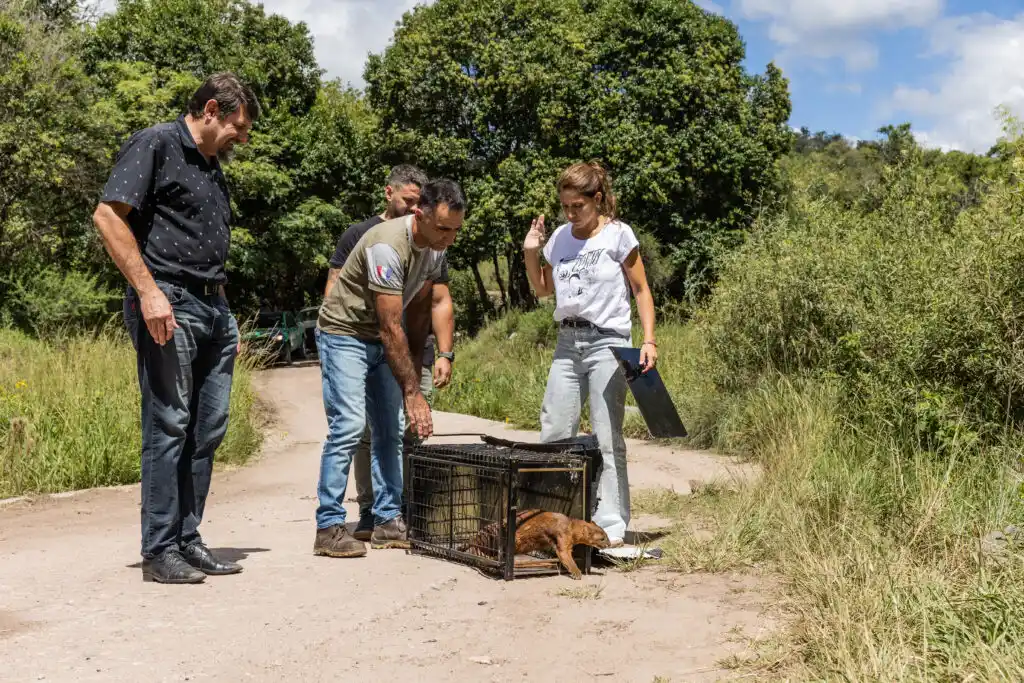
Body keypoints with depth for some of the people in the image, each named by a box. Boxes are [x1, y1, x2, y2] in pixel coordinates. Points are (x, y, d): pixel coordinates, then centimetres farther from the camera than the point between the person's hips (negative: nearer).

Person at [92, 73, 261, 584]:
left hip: (213, 308, 9)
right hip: (169, 304, -9)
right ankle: (159, 551, 1)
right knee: (169, 426, -7)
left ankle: (188, 541, 17)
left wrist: (226, 316, 20)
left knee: (208, 430, 8)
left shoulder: (212, 167, 22)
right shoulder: (156, 145, -3)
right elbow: (108, 216, -13)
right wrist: (148, 291, -19)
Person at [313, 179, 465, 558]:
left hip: (383, 342, 8)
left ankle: (388, 521, 11)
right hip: (344, 333, -8)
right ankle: (329, 527, -10)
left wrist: (414, 365, 5)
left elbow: (419, 309, 7)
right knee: (348, 426, -16)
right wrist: (412, 391, -28)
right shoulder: (388, 246, -29)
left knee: (390, 431, 5)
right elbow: (391, 328, -29)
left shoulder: (436, 246, -4)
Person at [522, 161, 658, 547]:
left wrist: (649, 341, -11)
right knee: (552, 435, 7)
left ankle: (611, 527, 2)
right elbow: (542, 290, 19)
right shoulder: (559, 237, 9)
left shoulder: (618, 234, -4)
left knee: (607, 439, -3)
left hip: (607, 342, -5)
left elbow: (641, 290, -2)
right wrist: (530, 253, 4)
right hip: (568, 342, 5)